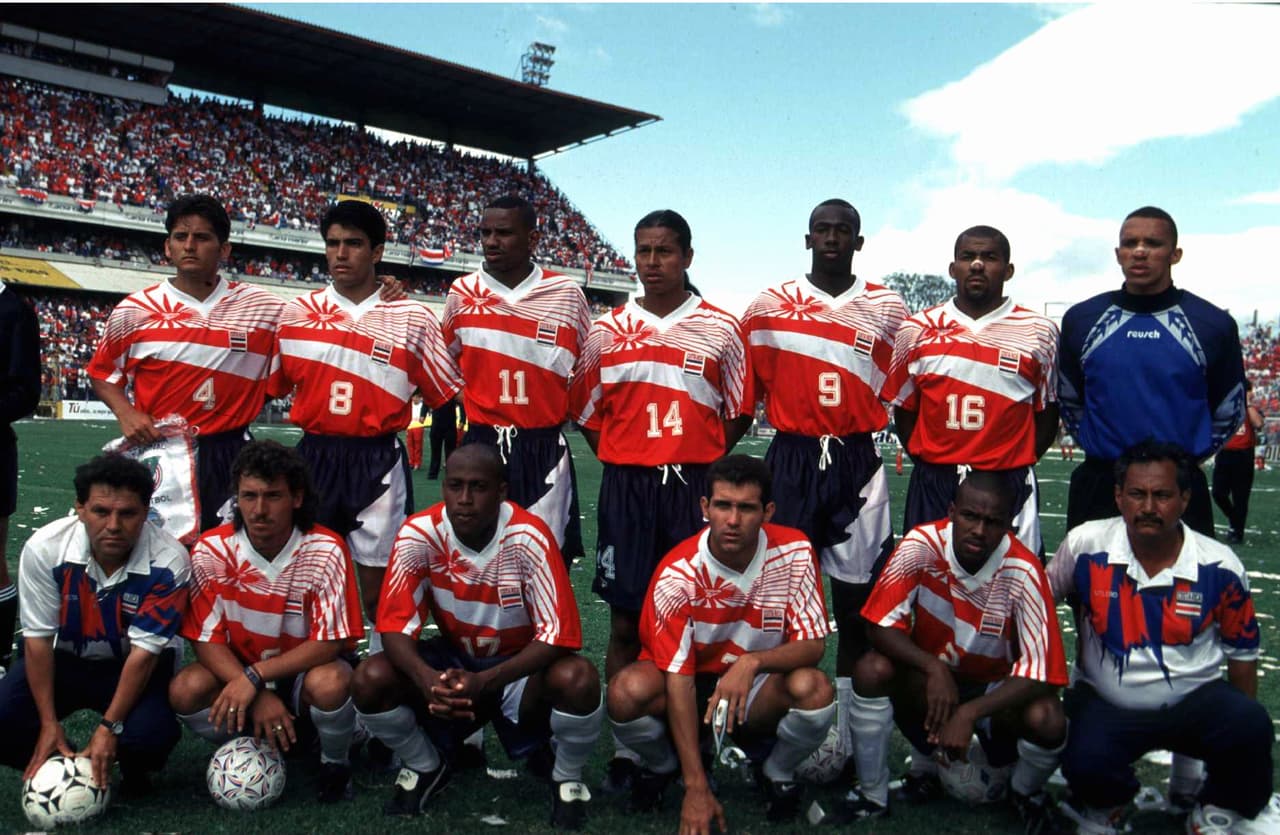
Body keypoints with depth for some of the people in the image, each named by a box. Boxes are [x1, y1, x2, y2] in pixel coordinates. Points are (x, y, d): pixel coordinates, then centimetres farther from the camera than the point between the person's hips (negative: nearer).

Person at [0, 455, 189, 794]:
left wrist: (109, 727, -23)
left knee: (150, 734, -30)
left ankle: (133, 771, 8)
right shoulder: (44, 548, -21)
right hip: (63, 657, 3)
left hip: (136, 665, -2)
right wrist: (49, 724, -13)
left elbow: (143, 651, -21)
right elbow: (38, 638, -12)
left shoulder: (168, 562, -26)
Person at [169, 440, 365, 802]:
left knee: (330, 683, -35)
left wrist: (254, 676, -28)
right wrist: (259, 697, -25)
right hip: (240, 676, 3)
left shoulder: (325, 551, -20)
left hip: (304, 673, -2)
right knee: (186, 689, -26)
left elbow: (330, 643, -20)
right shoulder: (212, 550, -13)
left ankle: (334, 763, -2)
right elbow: (207, 640, -11)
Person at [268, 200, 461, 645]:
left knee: (378, 590, 5)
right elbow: (270, 387, 10)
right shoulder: (296, 313, 4)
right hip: (314, 458, 3)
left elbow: (449, 394, 1)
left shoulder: (412, 320, -2)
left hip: (378, 465, -2)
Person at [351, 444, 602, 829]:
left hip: (519, 666, -2)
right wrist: (427, 680, -38)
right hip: (453, 658, 3)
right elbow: (395, 624, -18)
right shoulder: (418, 534, -20)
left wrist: (484, 682, -39)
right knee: (370, 680, -22)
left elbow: (557, 634, -28)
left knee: (578, 680, -34)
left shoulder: (529, 537, -28)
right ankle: (426, 767, 10)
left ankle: (567, 779, 0)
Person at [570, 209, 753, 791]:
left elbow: (738, 413, 9)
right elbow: (587, 411, 13)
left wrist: (699, 465, 3)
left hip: (694, 487, -1)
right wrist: (624, 463, 5)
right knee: (626, 622, 5)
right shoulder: (607, 331, 8)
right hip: (626, 487, 1)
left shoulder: (721, 329, 4)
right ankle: (624, 749, 16)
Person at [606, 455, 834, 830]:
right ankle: (663, 766, 5)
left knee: (814, 688, -32)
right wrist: (697, 789, -27)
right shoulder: (677, 573, -23)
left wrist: (752, 661, -38)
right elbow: (677, 677, -23)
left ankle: (777, 772, 3)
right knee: (628, 691, -32)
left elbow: (813, 645, -16)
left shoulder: (795, 553, -18)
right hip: (693, 686, -1)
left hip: (760, 692, 1)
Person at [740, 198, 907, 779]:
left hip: (859, 463, 1)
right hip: (791, 461, 0)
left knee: (857, 596, 4)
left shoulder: (888, 310, 6)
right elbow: (745, 395, 8)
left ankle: (845, 730, 17)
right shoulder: (770, 306, 5)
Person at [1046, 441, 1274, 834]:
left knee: (1250, 728, -28)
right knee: (1085, 763, -29)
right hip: (1104, 703, -1)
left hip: (1196, 701, 1)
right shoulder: (1084, 545, -13)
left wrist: (1245, 732, 11)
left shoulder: (1220, 567, -9)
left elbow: (1241, 650, 6)